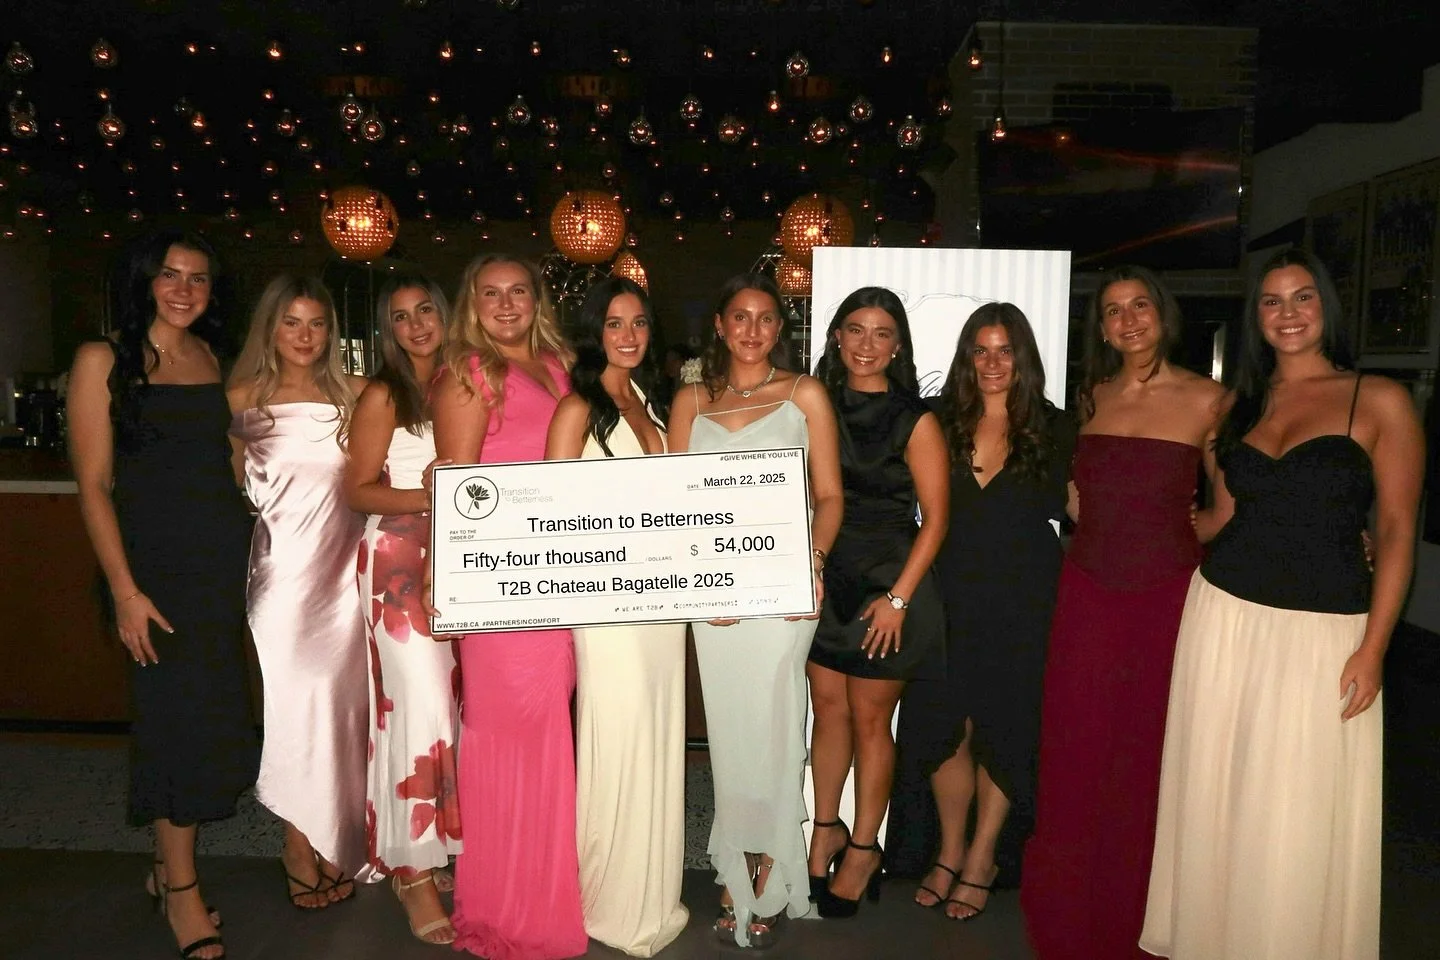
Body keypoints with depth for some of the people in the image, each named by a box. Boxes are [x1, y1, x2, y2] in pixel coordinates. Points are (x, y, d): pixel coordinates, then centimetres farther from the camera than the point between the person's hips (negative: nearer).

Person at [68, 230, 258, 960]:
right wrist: (123, 590, -13)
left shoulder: (212, 357, 11)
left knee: (209, 717, 10)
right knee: (180, 718, 0)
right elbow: (94, 485, -7)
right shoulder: (103, 360, -4)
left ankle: (169, 870, 28)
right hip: (158, 563, -5)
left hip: (226, 560, 5)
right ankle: (181, 892, 17)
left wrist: (250, 556, 6)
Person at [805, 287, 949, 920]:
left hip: (886, 583, -4)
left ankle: (864, 848, 22)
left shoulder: (915, 420, -7)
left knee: (869, 719, 6)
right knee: (828, 708, 12)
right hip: (823, 578, 4)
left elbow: (935, 518, -8)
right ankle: (826, 829, 29)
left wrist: (899, 598, -14)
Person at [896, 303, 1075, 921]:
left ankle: (982, 860, 23)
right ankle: (949, 852, 24)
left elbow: (1075, 509, 7)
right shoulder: (942, 423, 4)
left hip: (1023, 602, -1)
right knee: (943, 725, 4)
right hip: (952, 598, 1)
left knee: (1002, 730, 7)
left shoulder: (1055, 430, 1)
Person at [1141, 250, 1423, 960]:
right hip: (1224, 616, 4)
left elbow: (1396, 531, -4)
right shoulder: (1240, 404, 9)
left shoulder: (1379, 401, -2)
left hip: (1322, 633, -3)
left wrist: (1372, 649, -10)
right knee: (1215, 797, 12)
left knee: (1297, 818, 2)